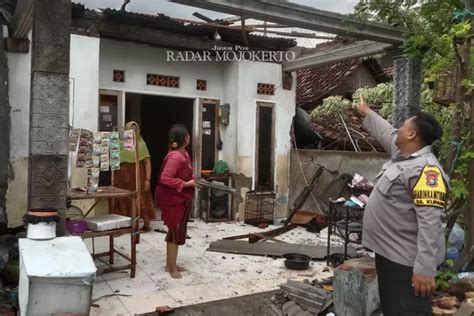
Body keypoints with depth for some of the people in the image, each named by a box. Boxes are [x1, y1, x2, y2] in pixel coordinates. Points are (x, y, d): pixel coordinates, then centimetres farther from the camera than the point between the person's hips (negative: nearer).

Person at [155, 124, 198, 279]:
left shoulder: (183, 154, 7)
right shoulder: (175, 157, -24)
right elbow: (165, 178, -29)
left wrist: (192, 180, 3)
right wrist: (186, 184, -23)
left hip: (181, 199, 10)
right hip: (173, 200, -10)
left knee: (176, 231, 16)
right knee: (176, 232, -1)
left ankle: (170, 264, 28)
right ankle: (172, 267, 12)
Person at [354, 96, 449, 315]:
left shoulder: (425, 169, -22)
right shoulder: (402, 153, 7)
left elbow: (429, 222, -28)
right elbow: (385, 132, 29)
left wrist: (425, 269, -30)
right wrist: (367, 113, 42)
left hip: (407, 260, -10)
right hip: (388, 251, 10)